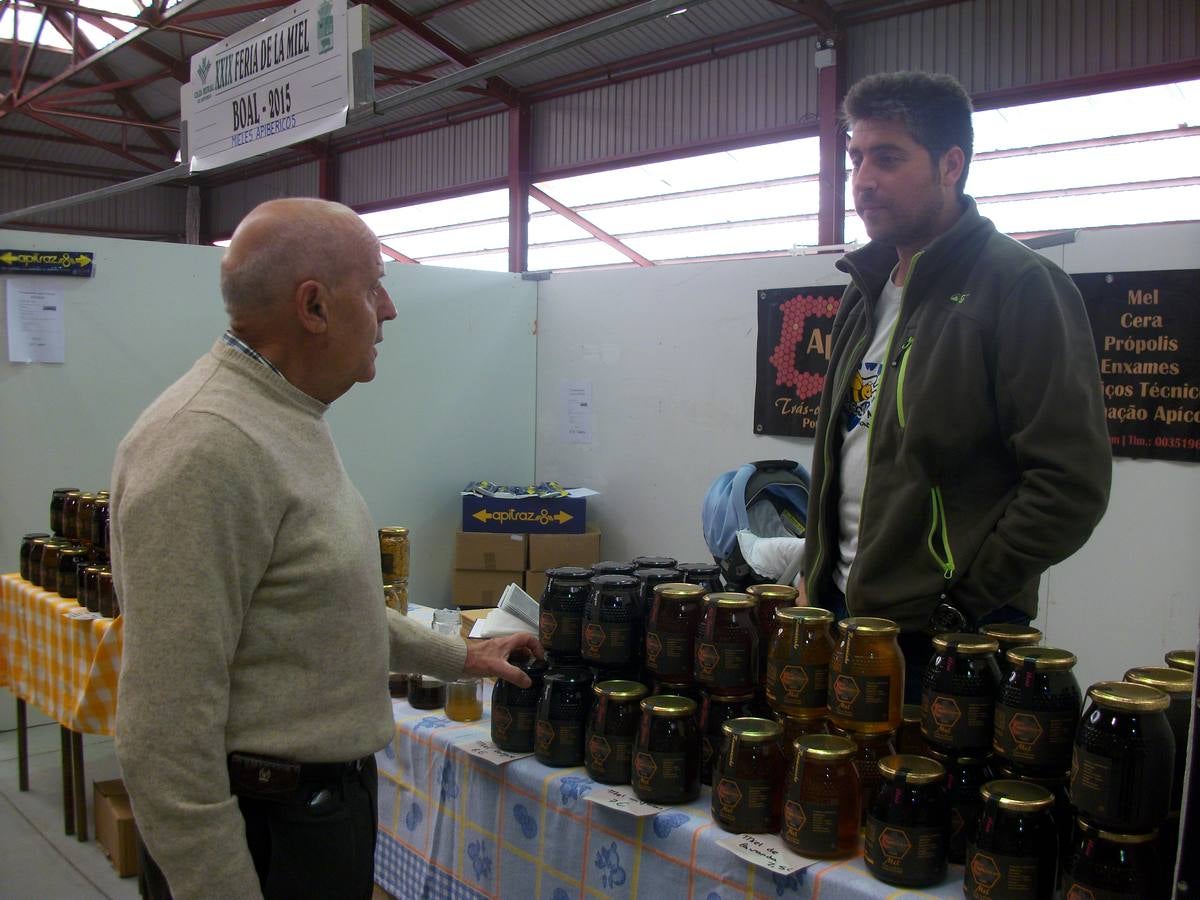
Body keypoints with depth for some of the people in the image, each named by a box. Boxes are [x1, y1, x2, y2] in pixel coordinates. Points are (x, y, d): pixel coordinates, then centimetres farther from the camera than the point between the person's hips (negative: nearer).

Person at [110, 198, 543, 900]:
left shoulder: (291, 422, 9)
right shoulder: (207, 449, -25)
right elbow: (166, 724, -27)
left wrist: (457, 656, 20)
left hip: (331, 795, 10)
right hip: (263, 824, -10)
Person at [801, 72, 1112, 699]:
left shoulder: (1019, 286, -11)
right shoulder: (867, 293, 13)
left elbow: (1072, 481, -17)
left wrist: (961, 605, -16)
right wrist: (816, 579, 11)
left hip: (948, 640, -7)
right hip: (845, 613, 7)